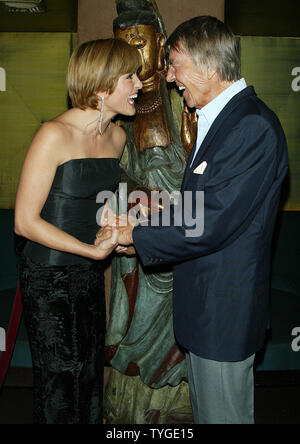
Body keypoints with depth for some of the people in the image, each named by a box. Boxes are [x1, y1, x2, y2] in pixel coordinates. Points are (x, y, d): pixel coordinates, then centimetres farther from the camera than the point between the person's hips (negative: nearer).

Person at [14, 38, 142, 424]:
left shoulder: (117, 136, 5)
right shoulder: (55, 135, -17)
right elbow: (25, 221, -17)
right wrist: (94, 250, -21)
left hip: (90, 276, 7)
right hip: (49, 279, -6)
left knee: (90, 383, 18)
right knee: (59, 393, 6)